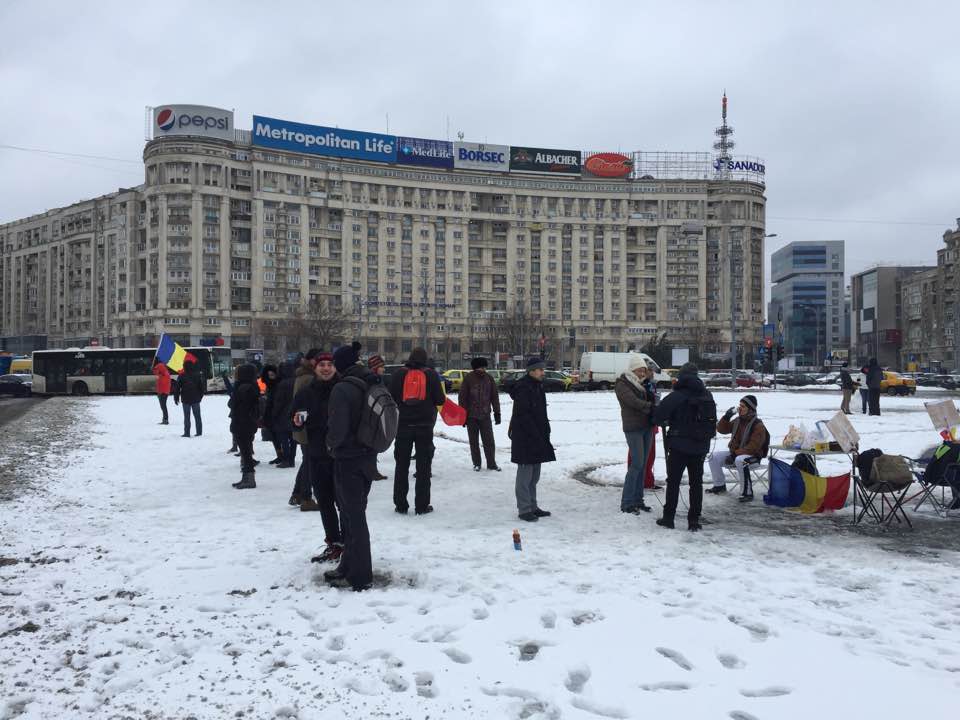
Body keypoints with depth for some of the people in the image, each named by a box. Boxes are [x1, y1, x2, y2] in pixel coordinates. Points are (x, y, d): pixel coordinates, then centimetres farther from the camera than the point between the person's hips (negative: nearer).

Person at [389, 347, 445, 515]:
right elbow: (440, 400, -4)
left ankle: (400, 504, 11)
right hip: (425, 425, -1)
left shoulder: (398, 375, 0)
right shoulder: (431, 374, -3)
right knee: (423, 466, 6)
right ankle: (422, 505, 6)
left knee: (402, 465, 10)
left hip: (403, 425, 1)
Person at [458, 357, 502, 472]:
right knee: (474, 442, 8)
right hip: (471, 416, -2)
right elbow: (462, 397, -5)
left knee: (489, 441, 3)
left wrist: (497, 412, 6)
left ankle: (491, 463, 13)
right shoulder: (468, 378, -7)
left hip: (485, 415, 2)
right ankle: (476, 464, 18)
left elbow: (494, 396, 8)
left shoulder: (489, 378, 2)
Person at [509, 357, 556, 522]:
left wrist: (545, 433, 12)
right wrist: (538, 435, -20)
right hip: (525, 438, -10)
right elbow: (523, 415, -21)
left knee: (534, 475, 15)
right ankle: (524, 509, 3)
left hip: (536, 438, 10)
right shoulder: (523, 388, -16)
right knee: (525, 473, -4)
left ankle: (532, 507, 23)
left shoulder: (537, 387, 15)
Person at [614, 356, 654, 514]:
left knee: (642, 464, 7)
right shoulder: (622, 384, -4)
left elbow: (651, 400, 11)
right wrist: (651, 406, -25)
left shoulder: (642, 384, 19)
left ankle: (637, 500, 14)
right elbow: (633, 401, -18)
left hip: (647, 427, 7)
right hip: (633, 428, -7)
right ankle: (626, 503, -6)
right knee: (637, 463, -11)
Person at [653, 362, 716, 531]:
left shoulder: (677, 396, -14)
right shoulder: (707, 395, 5)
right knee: (696, 482, 10)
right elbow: (713, 421, 12)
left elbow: (658, 416, -14)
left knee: (673, 481, 6)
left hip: (679, 446, -5)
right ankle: (694, 521, 11)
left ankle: (668, 517, 9)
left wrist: (665, 423, 6)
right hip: (700, 447, 5)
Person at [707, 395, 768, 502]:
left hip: (752, 455, -8)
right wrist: (726, 417, -6)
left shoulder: (758, 426, -16)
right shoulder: (737, 421, 6)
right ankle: (720, 485, 9)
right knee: (714, 456, -6)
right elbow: (721, 430, 11)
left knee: (740, 460, -39)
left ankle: (748, 493, -30)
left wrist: (735, 454, -27)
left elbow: (753, 447, -23)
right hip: (734, 453, 8)